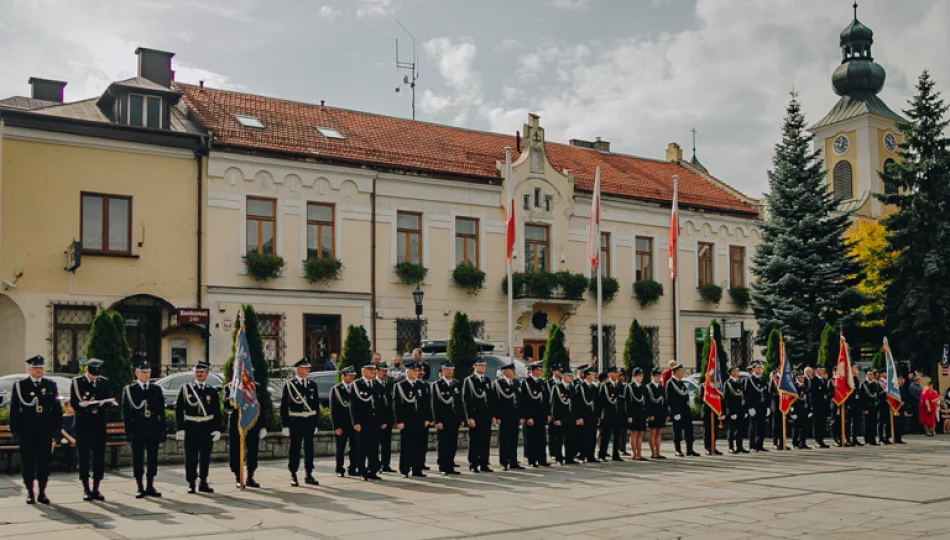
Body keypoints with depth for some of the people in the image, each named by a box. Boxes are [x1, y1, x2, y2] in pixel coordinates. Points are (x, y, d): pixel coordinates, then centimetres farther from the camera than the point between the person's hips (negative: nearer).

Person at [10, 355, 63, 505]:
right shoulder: (19, 385, 3)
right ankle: (30, 492, 12)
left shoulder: (51, 385, 8)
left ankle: (42, 492, 11)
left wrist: (56, 428, 2)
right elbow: (14, 410, 2)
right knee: (27, 462, 3)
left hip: (45, 431, 1)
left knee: (44, 462, 4)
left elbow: (56, 408, 8)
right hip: (26, 432, -1)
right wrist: (15, 430, -4)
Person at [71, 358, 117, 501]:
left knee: (99, 457, 3)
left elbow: (109, 401, 7)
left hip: (99, 425, 3)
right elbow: (73, 403, -6)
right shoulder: (77, 382, 0)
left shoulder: (105, 382, 8)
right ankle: (86, 489, 8)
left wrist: (109, 402, -16)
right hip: (83, 424, -2)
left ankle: (96, 488, 10)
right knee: (84, 457, 1)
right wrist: (85, 406, -23)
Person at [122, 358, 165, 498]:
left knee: (152, 458, 5)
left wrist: (162, 430, 3)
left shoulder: (156, 389, 9)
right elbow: (126, 413, -1)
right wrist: (129, 431, -8)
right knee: (138, 459, 1)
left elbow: (161, 411, 8)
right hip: (137, 430, -2)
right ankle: (140, 488, 8)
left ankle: (150, 486, 13)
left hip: (153, 429, 2)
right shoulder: (129, 390, 2)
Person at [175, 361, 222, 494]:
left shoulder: (212, 391, 8)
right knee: (191, 457, 2)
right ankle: (191, 484, 10)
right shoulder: (185, 388, 3)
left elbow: (217, 412, 8)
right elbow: (178, 409, 0)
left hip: (207, 429, 2)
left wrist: (217, 429, 0)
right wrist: (180, 428, -7)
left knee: (205, 457, 7)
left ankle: (203, 483, 17)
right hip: (191, 428, -2)